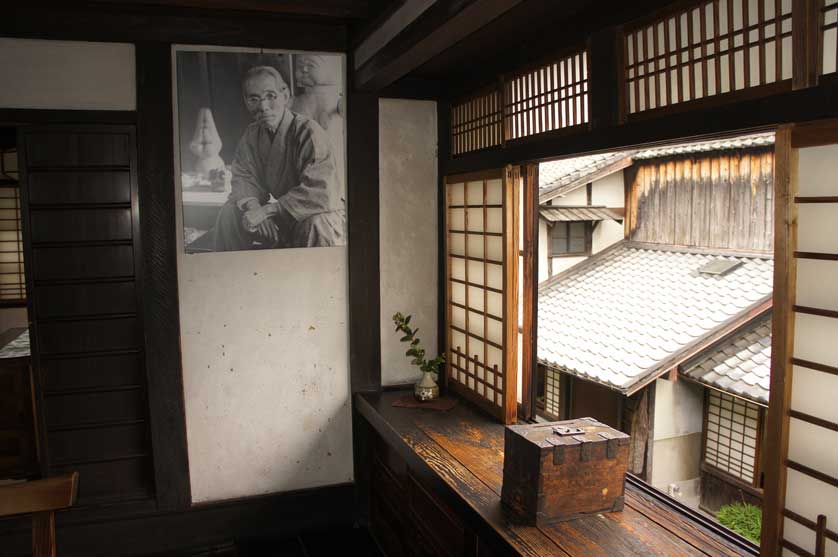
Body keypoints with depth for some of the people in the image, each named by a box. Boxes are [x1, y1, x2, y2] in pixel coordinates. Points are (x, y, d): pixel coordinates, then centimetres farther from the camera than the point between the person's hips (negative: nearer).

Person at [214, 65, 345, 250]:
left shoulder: (309, 132, -22)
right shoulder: (251, 134, 0)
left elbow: (320, 193, -31)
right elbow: (243, 178, 4)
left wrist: (267, 210, -30)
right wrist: (251, 205, -21)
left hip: (322, 214, -6)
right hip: (278, 216, 6)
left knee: (316, 224, -38)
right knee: (229, 212, -10)